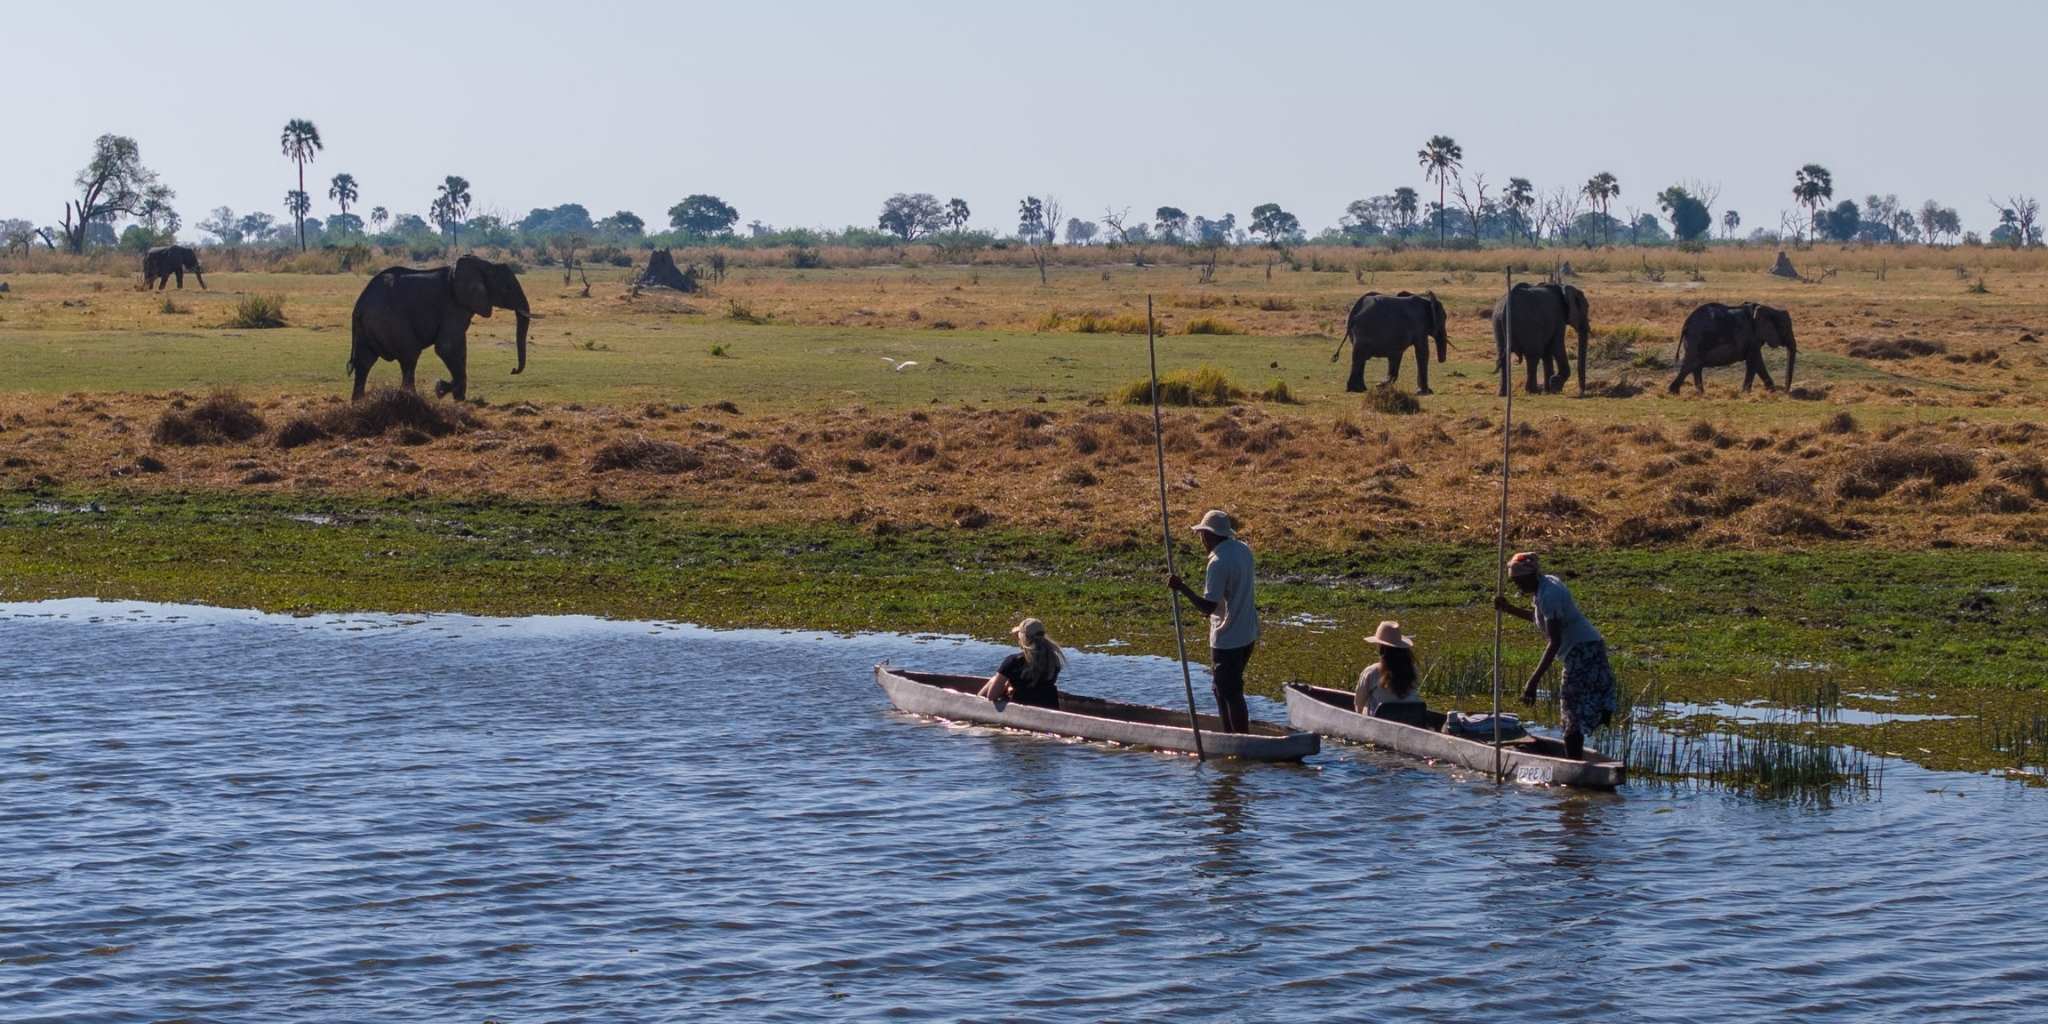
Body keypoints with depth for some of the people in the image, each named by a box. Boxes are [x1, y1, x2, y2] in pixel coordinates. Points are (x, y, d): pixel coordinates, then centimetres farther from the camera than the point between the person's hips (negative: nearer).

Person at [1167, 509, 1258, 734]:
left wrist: (1182, 588, -26)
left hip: (1228, 639, -9)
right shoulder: (1243, 550, 4)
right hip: (1247, 635, 9)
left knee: (1231, 694, 0)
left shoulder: (1218, 563, -23)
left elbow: (1208, 606, -26)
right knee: (1222, 689, 21)